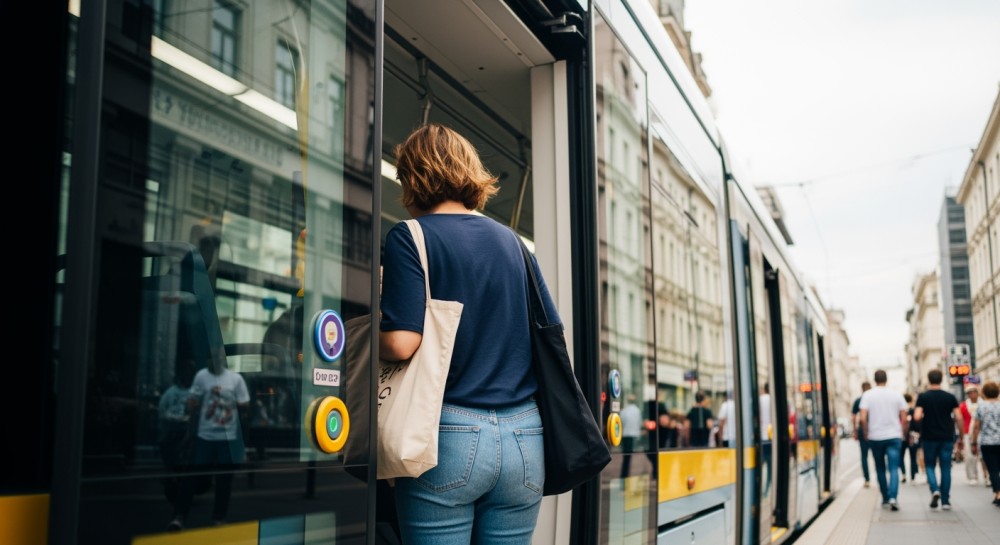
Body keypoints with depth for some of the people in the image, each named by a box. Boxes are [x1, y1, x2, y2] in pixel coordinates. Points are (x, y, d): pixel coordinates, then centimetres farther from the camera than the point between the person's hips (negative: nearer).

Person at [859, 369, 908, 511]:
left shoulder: (867, 395, -2)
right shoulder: (897, 395, 2)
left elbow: (863, 418, -10)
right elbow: (904, 419, 2)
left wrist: (866, 434, 4)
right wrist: (903, 434, 15)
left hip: (875, 437, 0)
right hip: (894, 436, 0)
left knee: (880, 469, 13)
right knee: (893, 468, -4)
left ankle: (885, 500, 19)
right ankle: (892, 498, -22)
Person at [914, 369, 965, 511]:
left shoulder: (923, 397, -5)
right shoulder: (950, 397, 1)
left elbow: (917, 417, -16)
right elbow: (958, 418, -3)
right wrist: (961, 438, 5)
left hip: (929, 437, -1)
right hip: (947, 438, 1)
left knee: (930, 466, 12)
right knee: (946, 468, 7)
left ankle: (935, 490, -13)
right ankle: (945, 501, 8)